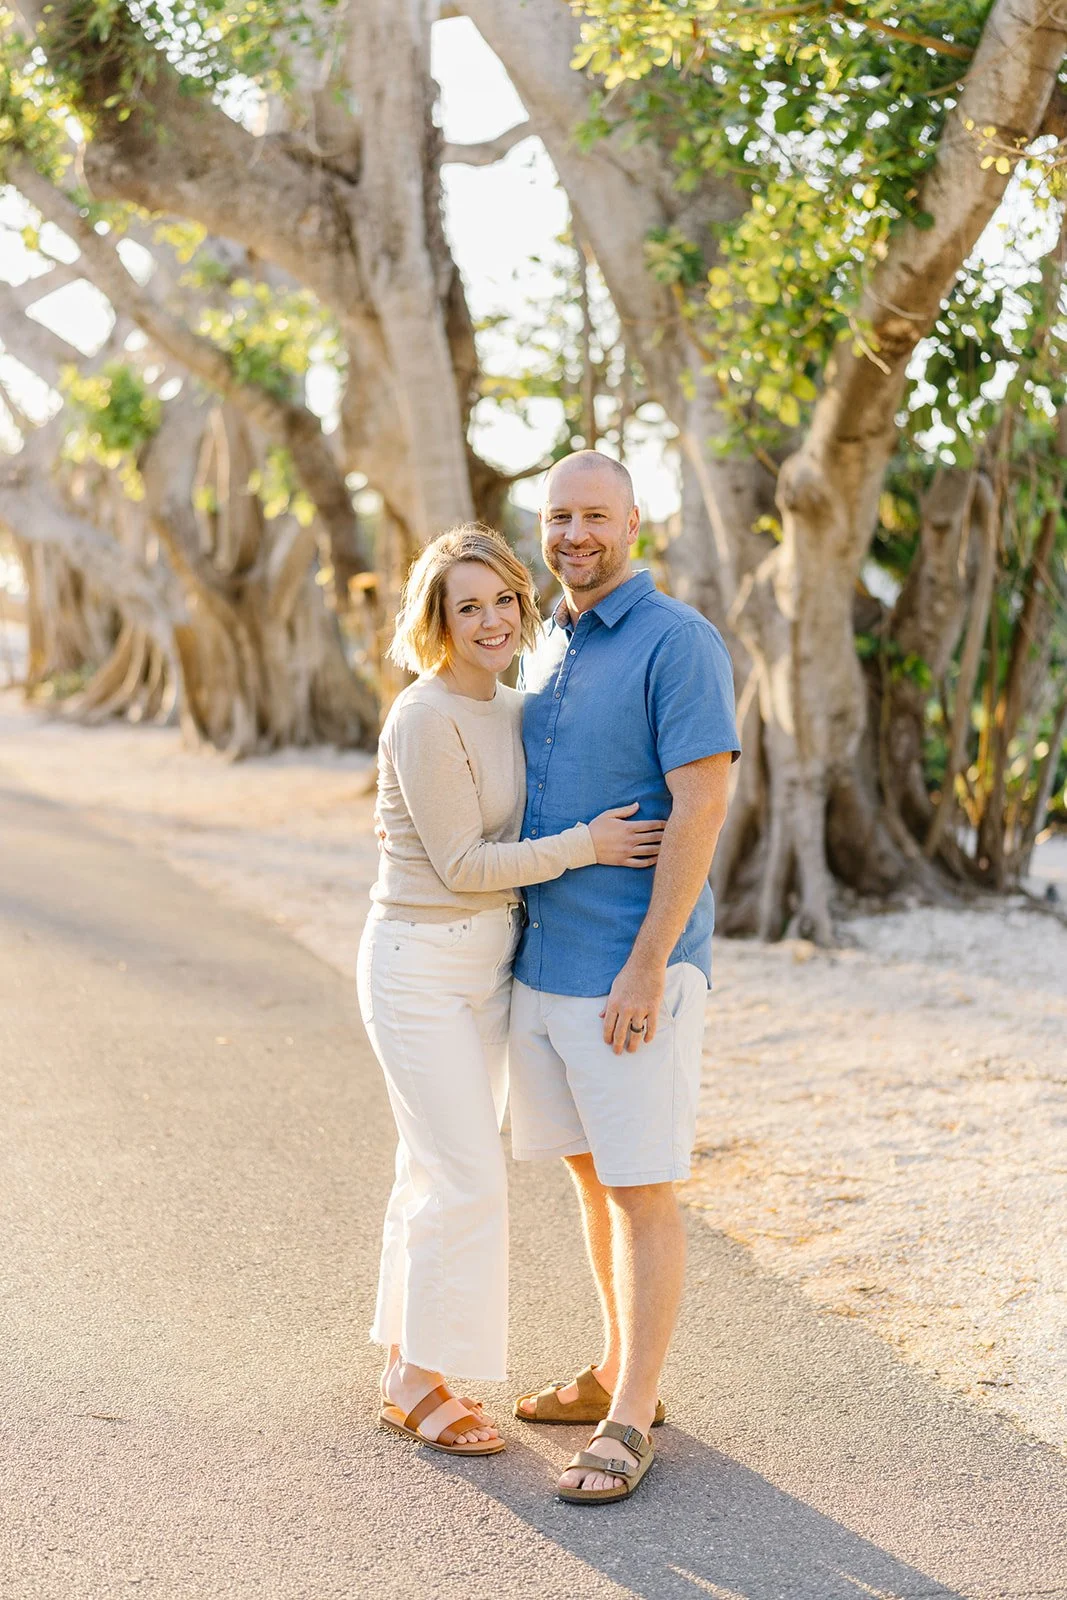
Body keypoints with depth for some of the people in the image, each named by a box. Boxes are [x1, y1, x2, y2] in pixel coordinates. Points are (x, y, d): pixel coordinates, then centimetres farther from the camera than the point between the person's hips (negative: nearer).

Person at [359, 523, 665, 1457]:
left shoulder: (512, 709, 8)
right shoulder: (425, 719, -19)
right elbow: (462, 864, -19)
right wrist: (583, 845, -19)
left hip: (488, 959, 8)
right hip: (421, 965, -8)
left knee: (438, 1170, 15)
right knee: (467, 1180, -6)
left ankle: (408, 1366, 26)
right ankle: (419, 1385, 9)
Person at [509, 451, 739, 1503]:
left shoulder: (679, 642, -13)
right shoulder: (547, 650, 13)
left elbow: (700, 807, -19)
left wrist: (646, 966, -22)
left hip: (632, 970, -8)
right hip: (543, 963, 8)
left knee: (641, 1191, -1)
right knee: (591, 1177, 16)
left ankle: (628, 1422, 7)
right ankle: (620, 1374, 30)